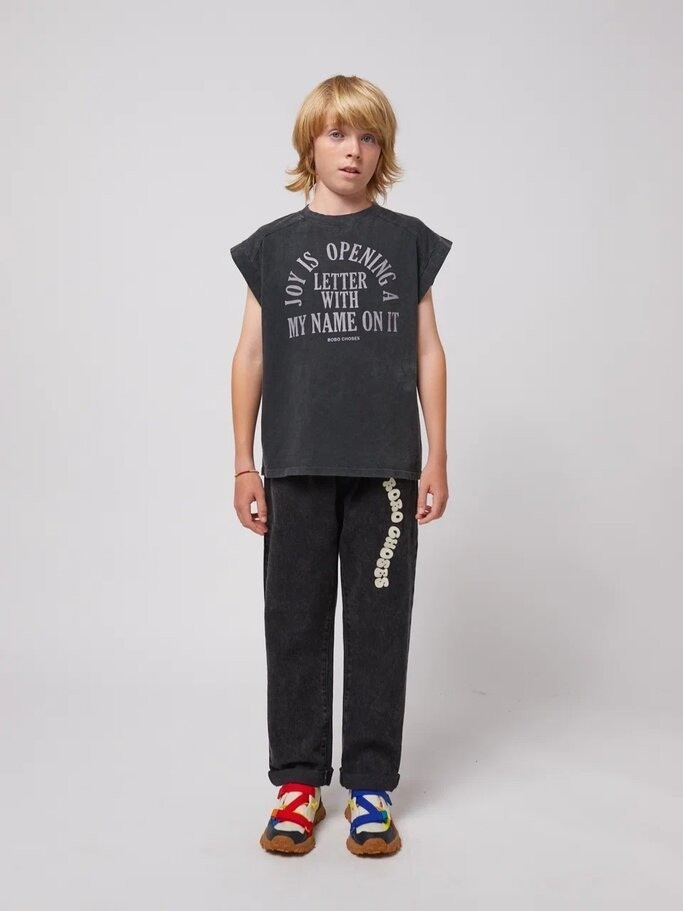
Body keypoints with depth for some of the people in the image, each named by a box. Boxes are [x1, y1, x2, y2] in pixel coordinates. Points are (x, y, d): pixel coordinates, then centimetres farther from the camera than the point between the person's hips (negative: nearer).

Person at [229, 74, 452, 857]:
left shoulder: (408, 240, 7)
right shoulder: (273, 244, 7)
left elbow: (427, 353, 6)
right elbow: (251, 357, 7)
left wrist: (437, 458, 1)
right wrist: (244, 465, 3)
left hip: (386, 466, 0)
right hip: (296, 467, 1)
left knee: (380, 625, 5)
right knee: (295, 624, 7)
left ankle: (371, 786, 18)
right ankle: (298, 782, 21)